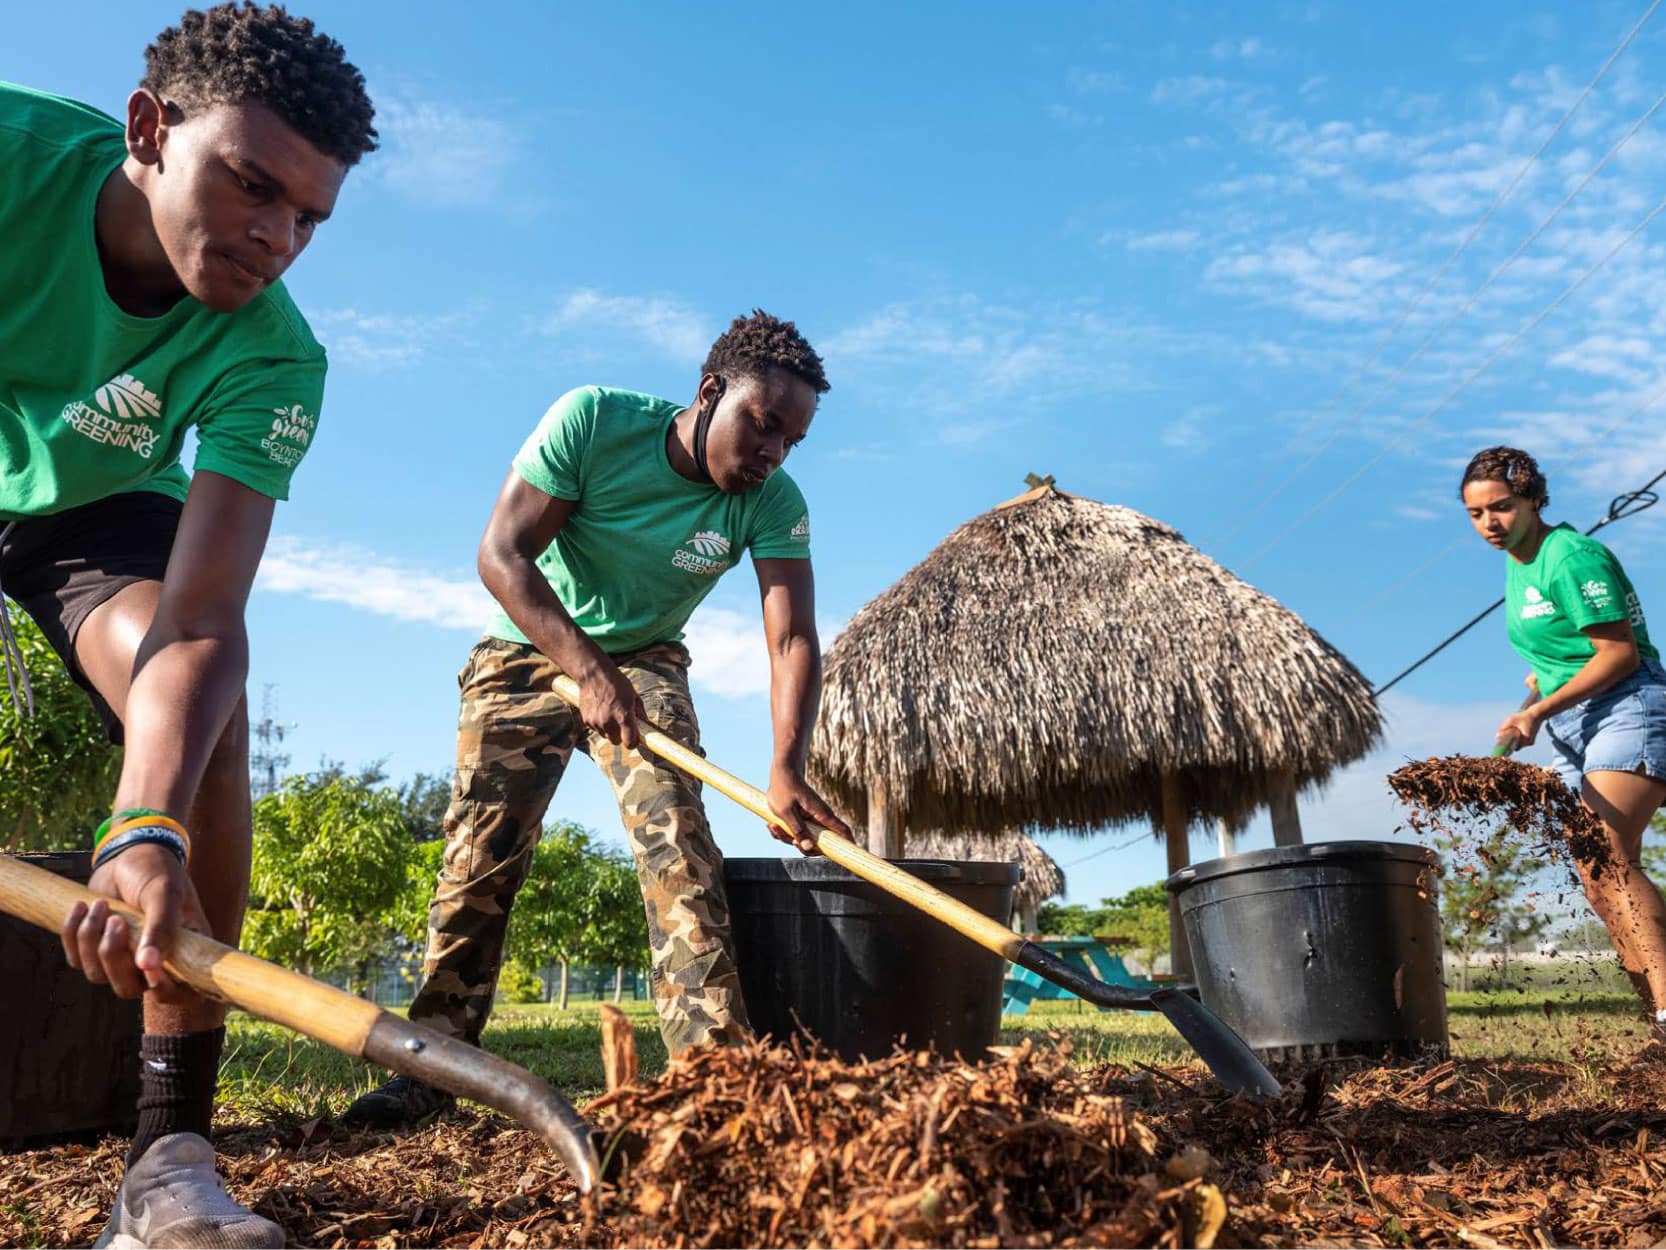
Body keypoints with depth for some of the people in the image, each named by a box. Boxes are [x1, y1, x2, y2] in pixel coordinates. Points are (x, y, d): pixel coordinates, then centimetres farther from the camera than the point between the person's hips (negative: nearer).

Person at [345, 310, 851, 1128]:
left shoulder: (773, 503, -18)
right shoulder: (592, 421, -24)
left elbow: (792, 637, -28)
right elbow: (502, 553, -24)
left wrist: (787, 767, -44)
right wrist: (587, 668, -35)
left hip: (645, 665, 1)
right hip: (531, 650, -1)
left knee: (677, 841, -19)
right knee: (479, 857, -5)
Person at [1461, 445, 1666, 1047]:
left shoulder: (1572, 556, -16)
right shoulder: (1516, 564, 12)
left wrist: (1539, 710, -23)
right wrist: (1543, 681, 9)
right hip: (1572, 726, 9)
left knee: (1608, 860, -25)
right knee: (1596, 881, 4)